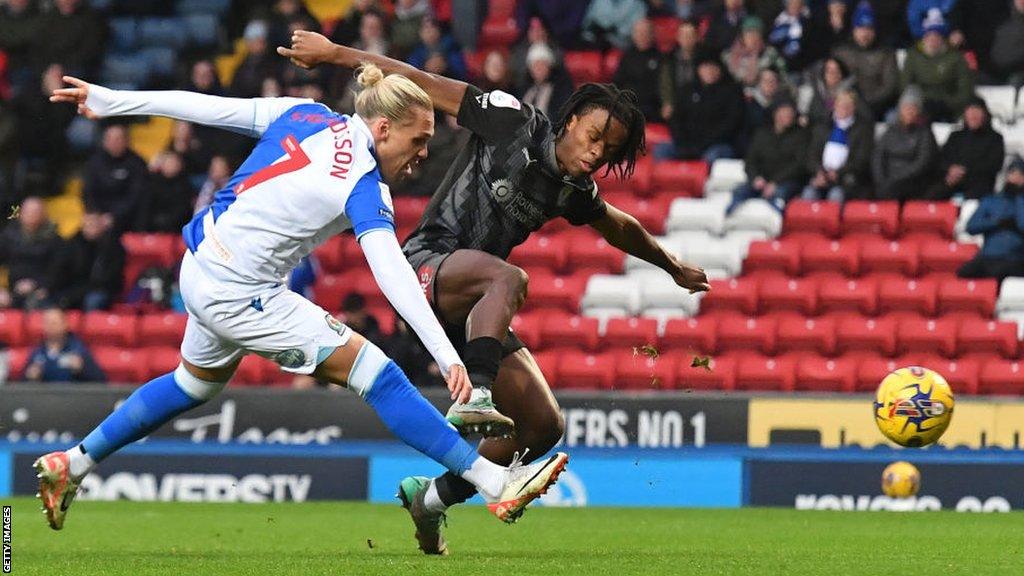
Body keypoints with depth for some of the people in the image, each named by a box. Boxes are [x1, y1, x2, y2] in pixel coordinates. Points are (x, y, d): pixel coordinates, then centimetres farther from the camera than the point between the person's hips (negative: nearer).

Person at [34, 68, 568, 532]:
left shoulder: (304, 117, 2)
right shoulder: (364, 186, -18)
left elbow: (205, 106, 4)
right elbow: (392, 274, -29)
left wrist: (109, 101, 12)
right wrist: (446, 355, -35)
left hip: (200, 272, 9)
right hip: (238, 294, -8)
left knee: (194, 382, 33)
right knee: (375, 373, -10)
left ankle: (71, 464, 41)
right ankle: (497, 484, -14)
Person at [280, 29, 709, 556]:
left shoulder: (575, 193, 12)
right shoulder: (515, 124, -7)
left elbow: (621, 229, 35)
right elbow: (419, 83, -7)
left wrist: (672, 267, 48)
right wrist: (334, 53, -10)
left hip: (473, 312, 7)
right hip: (427, 265, -7)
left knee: (544, 425, -1)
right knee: (508, 278, -40)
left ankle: (433, 496, 16)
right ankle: (472, 398, -59)